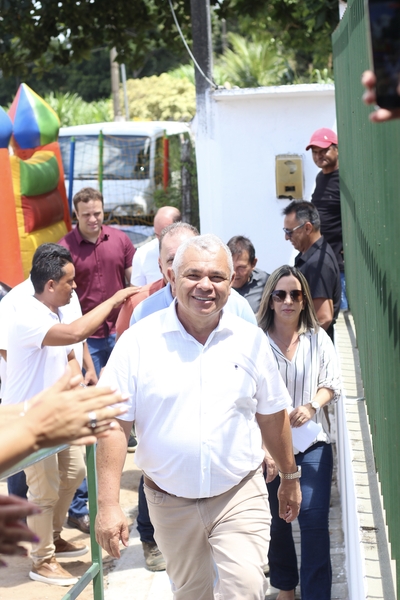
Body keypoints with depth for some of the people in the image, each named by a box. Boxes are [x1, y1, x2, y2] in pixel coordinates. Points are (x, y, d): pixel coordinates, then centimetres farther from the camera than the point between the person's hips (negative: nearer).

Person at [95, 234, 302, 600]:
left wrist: (289, 477, 18)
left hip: (239, 497, 0)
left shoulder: (251, 340, -1)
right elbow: (115, 424, -10)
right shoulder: (139, 342, -8)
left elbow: (272, 415, 11)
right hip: (170, 502, 0)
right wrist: (108, 505, -15)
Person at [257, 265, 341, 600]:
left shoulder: (318, 339, 0)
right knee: (275, 522, 12)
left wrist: (312, 405, -14)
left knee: (315, 521, -8)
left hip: (312, 445, 1)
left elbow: (332, 383, 7)